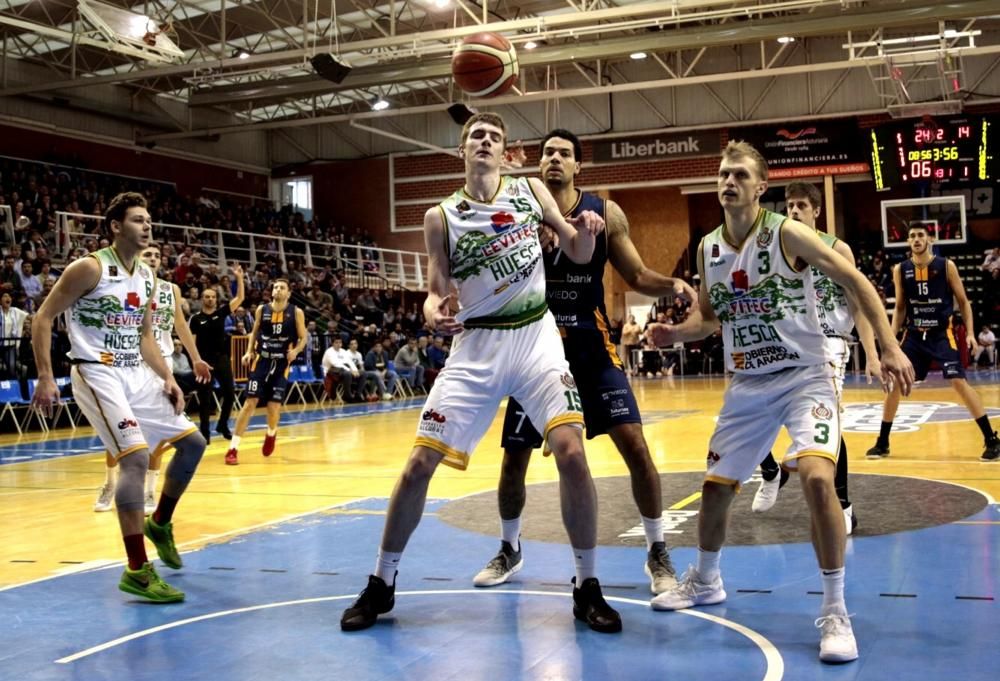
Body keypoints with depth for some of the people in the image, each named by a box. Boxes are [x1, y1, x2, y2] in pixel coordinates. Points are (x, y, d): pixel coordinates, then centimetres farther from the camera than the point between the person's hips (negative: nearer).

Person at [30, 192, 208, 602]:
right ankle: (137, 571, -14)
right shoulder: (90, 268, -12)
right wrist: (45, 378, -18)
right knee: (136, 456, -21)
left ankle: (160, 523, 28)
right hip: (97, 374, -8)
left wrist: (168, 379, 6)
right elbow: (43, 318, -11)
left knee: (193, 442, 7)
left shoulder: (147, 277, 11)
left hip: (137, 374, 8)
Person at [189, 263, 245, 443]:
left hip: (222, 358, 3)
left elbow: (240, 298, -3)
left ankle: (222, 425, 21)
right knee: (205, 398, 0)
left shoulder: (222, 312, 5)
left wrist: (239, 278, -12)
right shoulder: (195, 318, -1)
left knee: (230, 393, 3)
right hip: (205, 359, -3)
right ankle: (205, 431, 10)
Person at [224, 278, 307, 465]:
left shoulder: (296, 312, -3)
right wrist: (249, 351, 0)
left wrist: (295, 351, -17)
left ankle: (271, 433, 34)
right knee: (250, 403, -8)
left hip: (281, 363, -1)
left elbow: (303, 337, 2)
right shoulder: (262, 310, 2)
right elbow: (254, 333, 15)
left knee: (274, 407, -2)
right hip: (261, 360, 1)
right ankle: (233, 448, -6)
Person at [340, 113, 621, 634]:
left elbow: (578, 254, 7)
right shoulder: (440, 217, 1)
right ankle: (381, 584, 15)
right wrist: (432, 312, -22)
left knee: (570, 450, -17)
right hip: (476, 345, 0)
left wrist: (587, 230, -17)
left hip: (536, 337, 0)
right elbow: (436, 292, 2)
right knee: (419, 462, -4)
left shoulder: (530, 190, 4)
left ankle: (587, 588, 1)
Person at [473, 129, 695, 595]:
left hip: (590, 343, 0)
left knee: (634, 444, -10)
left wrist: (672, 285, -16)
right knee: (514, 458, 5)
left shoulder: (605, 213, -1)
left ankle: (657, 553, 8)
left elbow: (636, 276, 4)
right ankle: (510, 550, 29)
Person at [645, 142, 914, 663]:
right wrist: (676, 333, -5)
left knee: (816, 475, -27)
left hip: (805, 377, -5)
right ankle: (704, 581, 38)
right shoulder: (708, 249, 2)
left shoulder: (787, 233, -13)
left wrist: (890, 348, -19)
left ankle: (835, 611, -13)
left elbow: (854, 282, -11)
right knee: (715, 486, 11)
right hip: (748, 385, 6)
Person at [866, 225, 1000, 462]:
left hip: (942, 333, -3)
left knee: (959, 382, -15)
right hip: (914, 335, 3)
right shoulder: (900, 270, 1)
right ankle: (882, 443, 13)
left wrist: (970, 332, -10)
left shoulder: (946, 266, -7)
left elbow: (963, 301, 1)